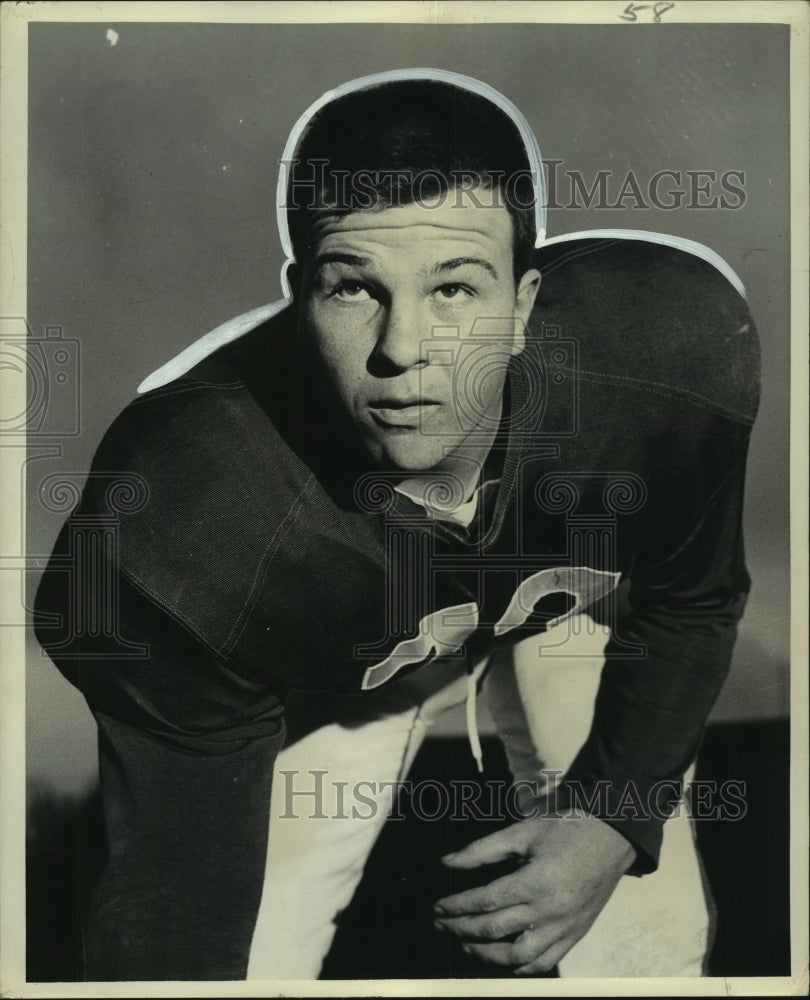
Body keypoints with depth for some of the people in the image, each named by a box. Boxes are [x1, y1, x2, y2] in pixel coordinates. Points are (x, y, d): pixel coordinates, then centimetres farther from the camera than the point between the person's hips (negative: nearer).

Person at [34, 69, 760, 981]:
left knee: (649, 948, 4)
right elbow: (178, 891, -30)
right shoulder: (180, 529, -42)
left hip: (574, 606, 2)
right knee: (256, 961, -6)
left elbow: (693, 602, -11)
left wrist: (615, 820, -18)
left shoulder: (681, 351, -33)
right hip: (327, 682, -1)